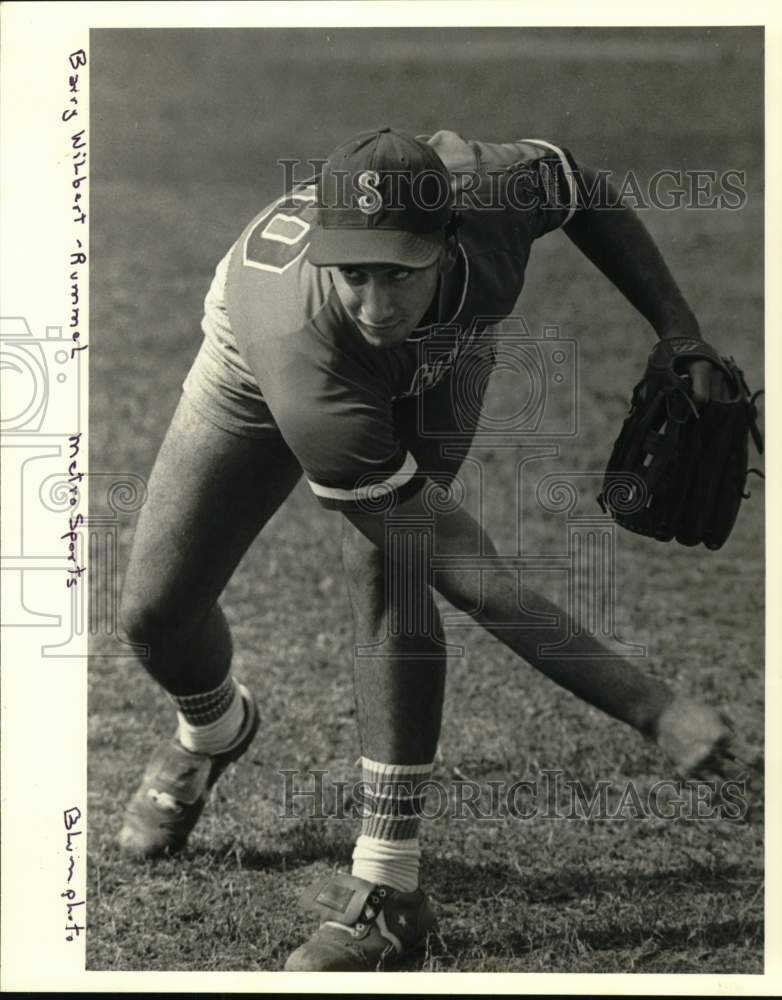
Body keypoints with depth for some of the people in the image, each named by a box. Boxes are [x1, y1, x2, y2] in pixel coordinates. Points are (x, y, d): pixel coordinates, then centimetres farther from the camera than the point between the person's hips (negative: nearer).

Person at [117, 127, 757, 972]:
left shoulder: (488, 188, -43)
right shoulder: (308, 363, -48)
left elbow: (576, 183, -12)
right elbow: (473, 580, -48)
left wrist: (681, 332, -20)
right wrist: (655, 711, -50)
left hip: (434, 364, 2)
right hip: (261, 365, -1)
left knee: (387, 572, -22)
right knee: (156, 608, 1)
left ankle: (387, 887, -16)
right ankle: (211, 732, 39)